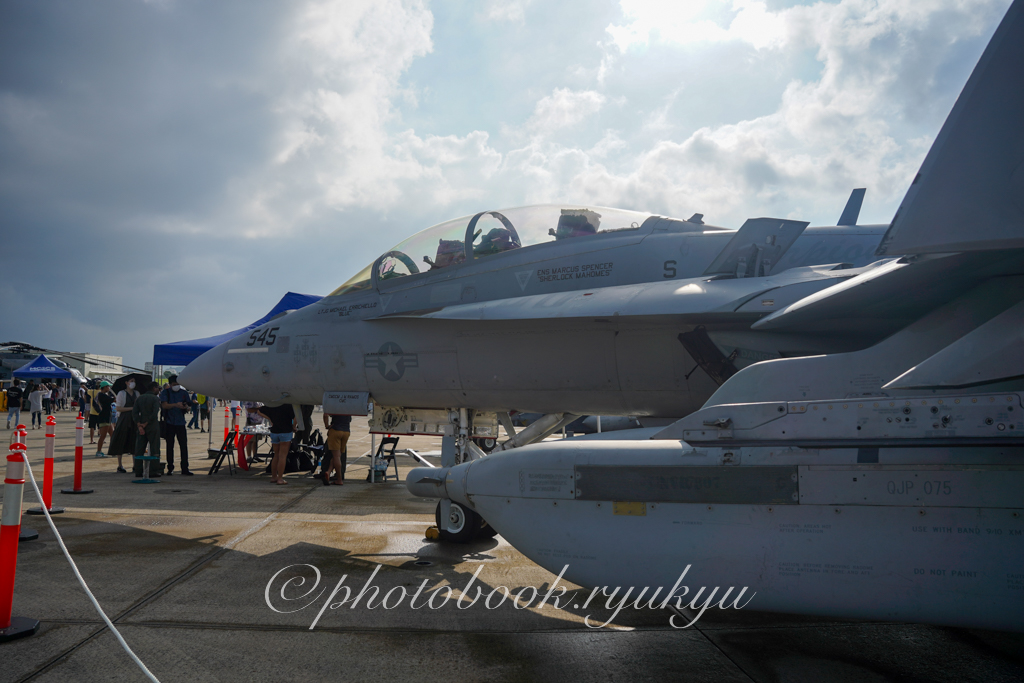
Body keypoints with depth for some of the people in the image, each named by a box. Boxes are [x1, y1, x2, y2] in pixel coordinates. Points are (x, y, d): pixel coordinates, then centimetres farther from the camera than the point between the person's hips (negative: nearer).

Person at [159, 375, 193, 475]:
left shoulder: (184, 393, 9)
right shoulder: (165, 393, 2)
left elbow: (188, 407, 11)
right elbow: (164, 405, -12)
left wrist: (185, 407, -13)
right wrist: (176, 405, -27)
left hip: (181, 423, 1)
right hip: (169, 423, -1)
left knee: (184, 446, -3)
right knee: (170, 446, 5)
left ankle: (185, 469, 1)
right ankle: (170, 468, 13)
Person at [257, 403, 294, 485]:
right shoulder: (288, 405, -11)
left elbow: (260, 411, 19)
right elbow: (295, 417, -20)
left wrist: (270, 419, 17)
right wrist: (293, 426, -3)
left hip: (274, 432, 5)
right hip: (285, 432, -5)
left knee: (276, 455, 17)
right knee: (282, 456, -3)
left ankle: (273, 477, 21)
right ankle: (280, 478, -4)